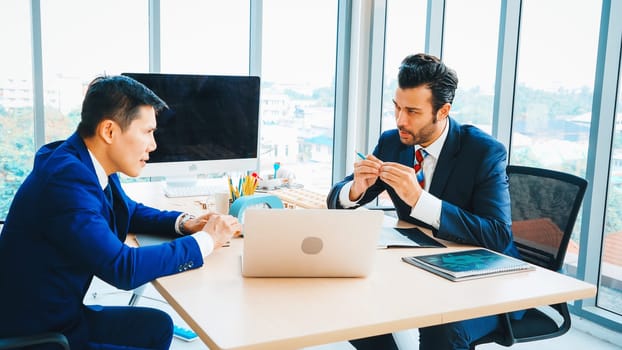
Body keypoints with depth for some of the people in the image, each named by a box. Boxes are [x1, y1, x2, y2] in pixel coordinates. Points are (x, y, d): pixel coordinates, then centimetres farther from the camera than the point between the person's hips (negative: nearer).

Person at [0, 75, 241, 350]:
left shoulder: (90, 163, -1)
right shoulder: (66, 177, -29)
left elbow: (131, 211, 18)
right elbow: (123, 269, -32)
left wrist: (184, 223, -1)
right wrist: (205, 240, -21)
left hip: (63, 313, 9)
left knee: (159, 326, 13)